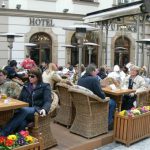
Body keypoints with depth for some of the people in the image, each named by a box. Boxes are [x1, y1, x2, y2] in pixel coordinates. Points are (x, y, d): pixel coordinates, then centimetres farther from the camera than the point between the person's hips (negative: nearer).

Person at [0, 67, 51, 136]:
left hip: (37, 110, -4)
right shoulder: (26, 86, 21)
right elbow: (20, 99, 23)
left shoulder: (45, 86, 6)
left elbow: (47, 101, -6)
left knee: (24, 110, -38)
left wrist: (44, 109, -28)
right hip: (25, 109, 5)